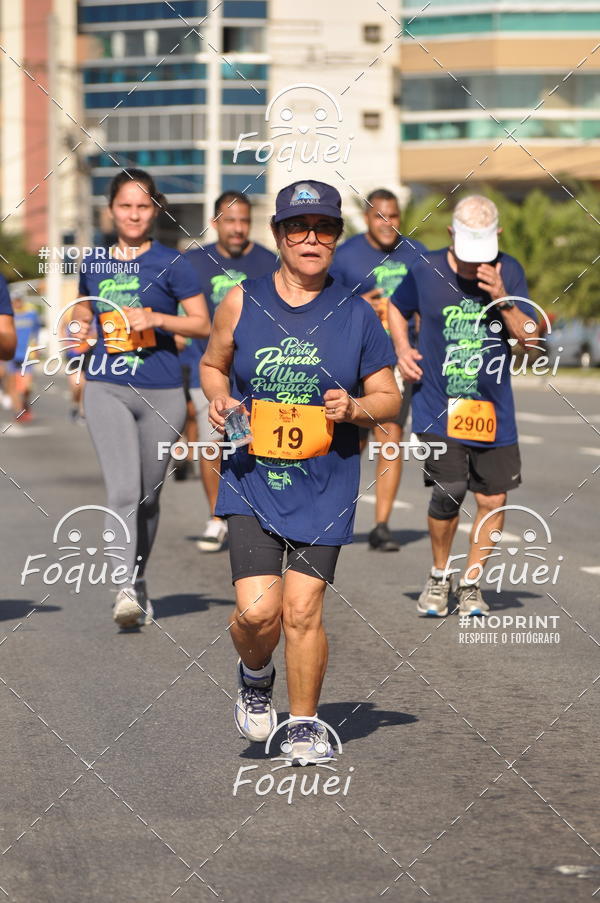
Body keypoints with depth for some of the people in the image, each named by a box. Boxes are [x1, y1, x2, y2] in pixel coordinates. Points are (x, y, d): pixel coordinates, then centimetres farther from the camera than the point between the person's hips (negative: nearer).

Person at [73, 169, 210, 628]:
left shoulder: (171, 263, -1)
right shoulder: (94, 263, 9)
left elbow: (203, 324, -2)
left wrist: (157, 318, -16)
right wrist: (82, 326, 4)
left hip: (161, 392, -1)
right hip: (107, 388, 1)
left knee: (148, 497, 9)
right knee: (123, 491, -16)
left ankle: (139, 581, 28)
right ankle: (125, 589, -20)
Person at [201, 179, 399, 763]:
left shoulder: (356, 315, 2)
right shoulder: (241, 303, 2)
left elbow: (389, 398, 8)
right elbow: (212, 364, 17)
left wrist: (354, 408, -13)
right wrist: (219, 400, -4)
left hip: (324, 484, 0)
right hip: (252, 479, 0)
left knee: (303, 609, -3)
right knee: (257, 611, -11)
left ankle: (304, 725, 19)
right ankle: (255, 675, 24)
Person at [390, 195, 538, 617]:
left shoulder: (509, 271, -2)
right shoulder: (426, 270, -4)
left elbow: (529, 336, -5)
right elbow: (398, 309, 16)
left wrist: (502, 298, -19)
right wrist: (402, 348, 0)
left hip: (493, 409, 2)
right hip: (438, 407, -2)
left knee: (493, 499, 4)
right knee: (449, 491, -15)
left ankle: (471, 583, 24)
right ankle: (440, 576, 10)